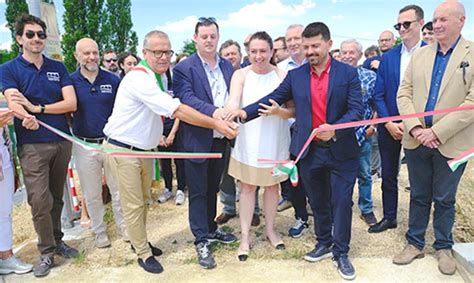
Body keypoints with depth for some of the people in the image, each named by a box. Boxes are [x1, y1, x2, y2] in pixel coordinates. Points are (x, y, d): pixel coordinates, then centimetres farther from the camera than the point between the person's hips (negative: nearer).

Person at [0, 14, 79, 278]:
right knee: (40, 201, -4)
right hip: (32, 145, -2)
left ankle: (57, 240, 28)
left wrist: (37, 108, -13)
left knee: (56, 198, 13)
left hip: (62, 142, 3)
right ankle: (47, 251, 12)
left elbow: (71, 103, -3)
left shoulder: (59, 68, 8)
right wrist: (28, 119, -37)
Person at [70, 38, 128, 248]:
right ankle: (99, 231, 31)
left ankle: (123, 226, 30)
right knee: (92, 195, 13)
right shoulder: (70, 81, -2)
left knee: (119, 190, 11)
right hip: (84, 146, 0)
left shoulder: (113, 80, -2)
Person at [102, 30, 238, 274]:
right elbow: (177, 110, -31)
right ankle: (143, 253, 18)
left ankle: (140, 241, 38)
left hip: (144, 149, 9)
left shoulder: (160, 76, 6)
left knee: (143, 200, 19)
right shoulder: (139, 78, -24)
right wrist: (215, 124, -32)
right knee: (133, 205, 3)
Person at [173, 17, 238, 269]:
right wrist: (213, 111, -35)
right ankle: (201, 241, 18)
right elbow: (186, 98, -21)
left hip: (221, 139, 6)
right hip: (198, 140, -5)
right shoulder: (184, 68, -8)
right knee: (198, 191, 6)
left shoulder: (227, 66, 10)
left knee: (213, 189, 20)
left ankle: (211, 229, 37)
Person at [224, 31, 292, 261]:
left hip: (275, 141, 1)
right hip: (248, 141, -1)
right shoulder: (240, 75, -5)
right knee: (247, 187, 9)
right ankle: (245, 236, 23)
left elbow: (294, 111, -4)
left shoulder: (283, 75, -4)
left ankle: (270, 229, 36)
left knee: (272, 186, 16)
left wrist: (279, 111, -25)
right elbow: (233, 103, -20)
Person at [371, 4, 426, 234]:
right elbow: (378, 94, 3)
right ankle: (389, 217, 29)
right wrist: (388, 123, -8)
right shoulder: (388, 57, 5)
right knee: (388, 174, 12)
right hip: (389, 126, 3)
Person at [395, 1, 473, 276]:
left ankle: (444, 247, 31)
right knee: (419, 196, 15)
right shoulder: (419, 55, 7)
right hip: (417, 140, 3)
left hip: (451, 143, -3)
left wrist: (437, 132, -18)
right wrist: (415, 128, -12)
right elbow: (404, 94, 2)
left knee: (444, 199, 12)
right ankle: (415, 243, 30)